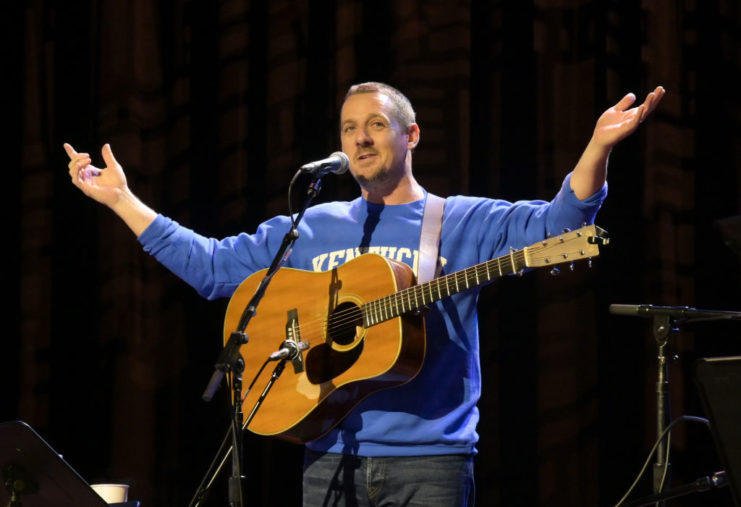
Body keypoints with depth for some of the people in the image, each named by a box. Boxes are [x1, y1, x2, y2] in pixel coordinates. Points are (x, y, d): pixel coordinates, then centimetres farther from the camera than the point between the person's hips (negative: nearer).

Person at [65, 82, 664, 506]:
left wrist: (599, 146, -26)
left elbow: (556, 224, -9)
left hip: (428, 459, -3)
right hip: (332, 457, 4)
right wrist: (120, 199, 15)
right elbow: (209, 264, 19)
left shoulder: (463, 222, 5)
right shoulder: (310, 230, 17)